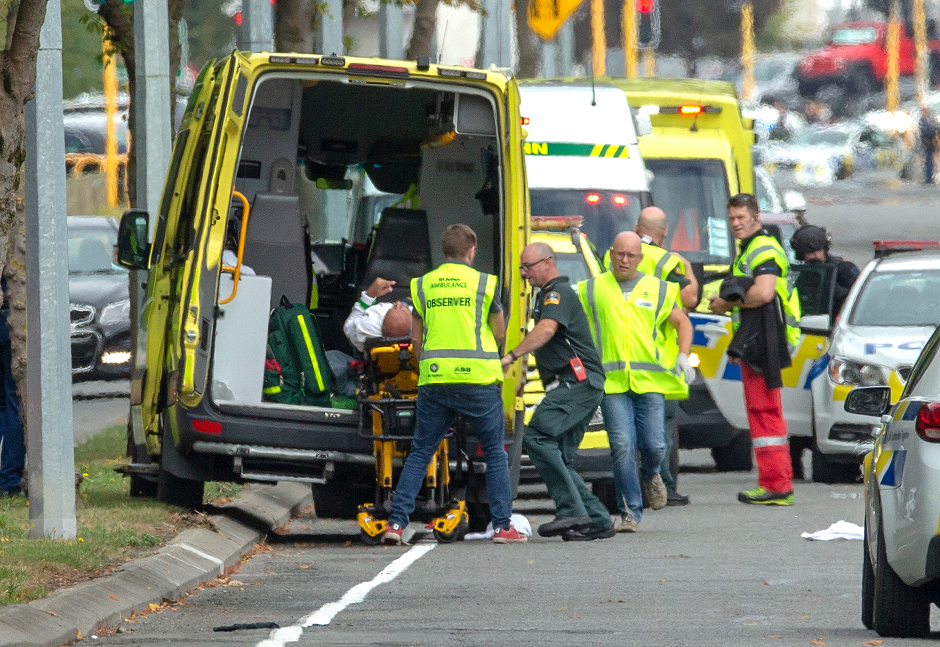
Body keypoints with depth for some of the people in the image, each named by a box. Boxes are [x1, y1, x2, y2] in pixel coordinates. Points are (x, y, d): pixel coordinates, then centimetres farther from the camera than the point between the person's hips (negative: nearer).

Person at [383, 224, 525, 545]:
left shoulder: (421, 285, 8)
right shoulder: (485, 283, 0)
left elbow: (416, 338, 11)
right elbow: (499, 335, 6)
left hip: (434, 379, 2)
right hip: (479, 379, -2)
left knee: (419, 453, 9)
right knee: (495, 453, 8)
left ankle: (396, 521, 0)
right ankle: (502, 525, 5)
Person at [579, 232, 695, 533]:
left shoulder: (657, 290, 12)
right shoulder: (592, 290, 11)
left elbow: (682, 323, 21)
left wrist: (683, 355, 5)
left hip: (649, 381, 1)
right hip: (612, 382, -1)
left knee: (654, 445, -4)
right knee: (622, 446, -10)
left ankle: (650, 476, 32)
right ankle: (630, 513, -2)